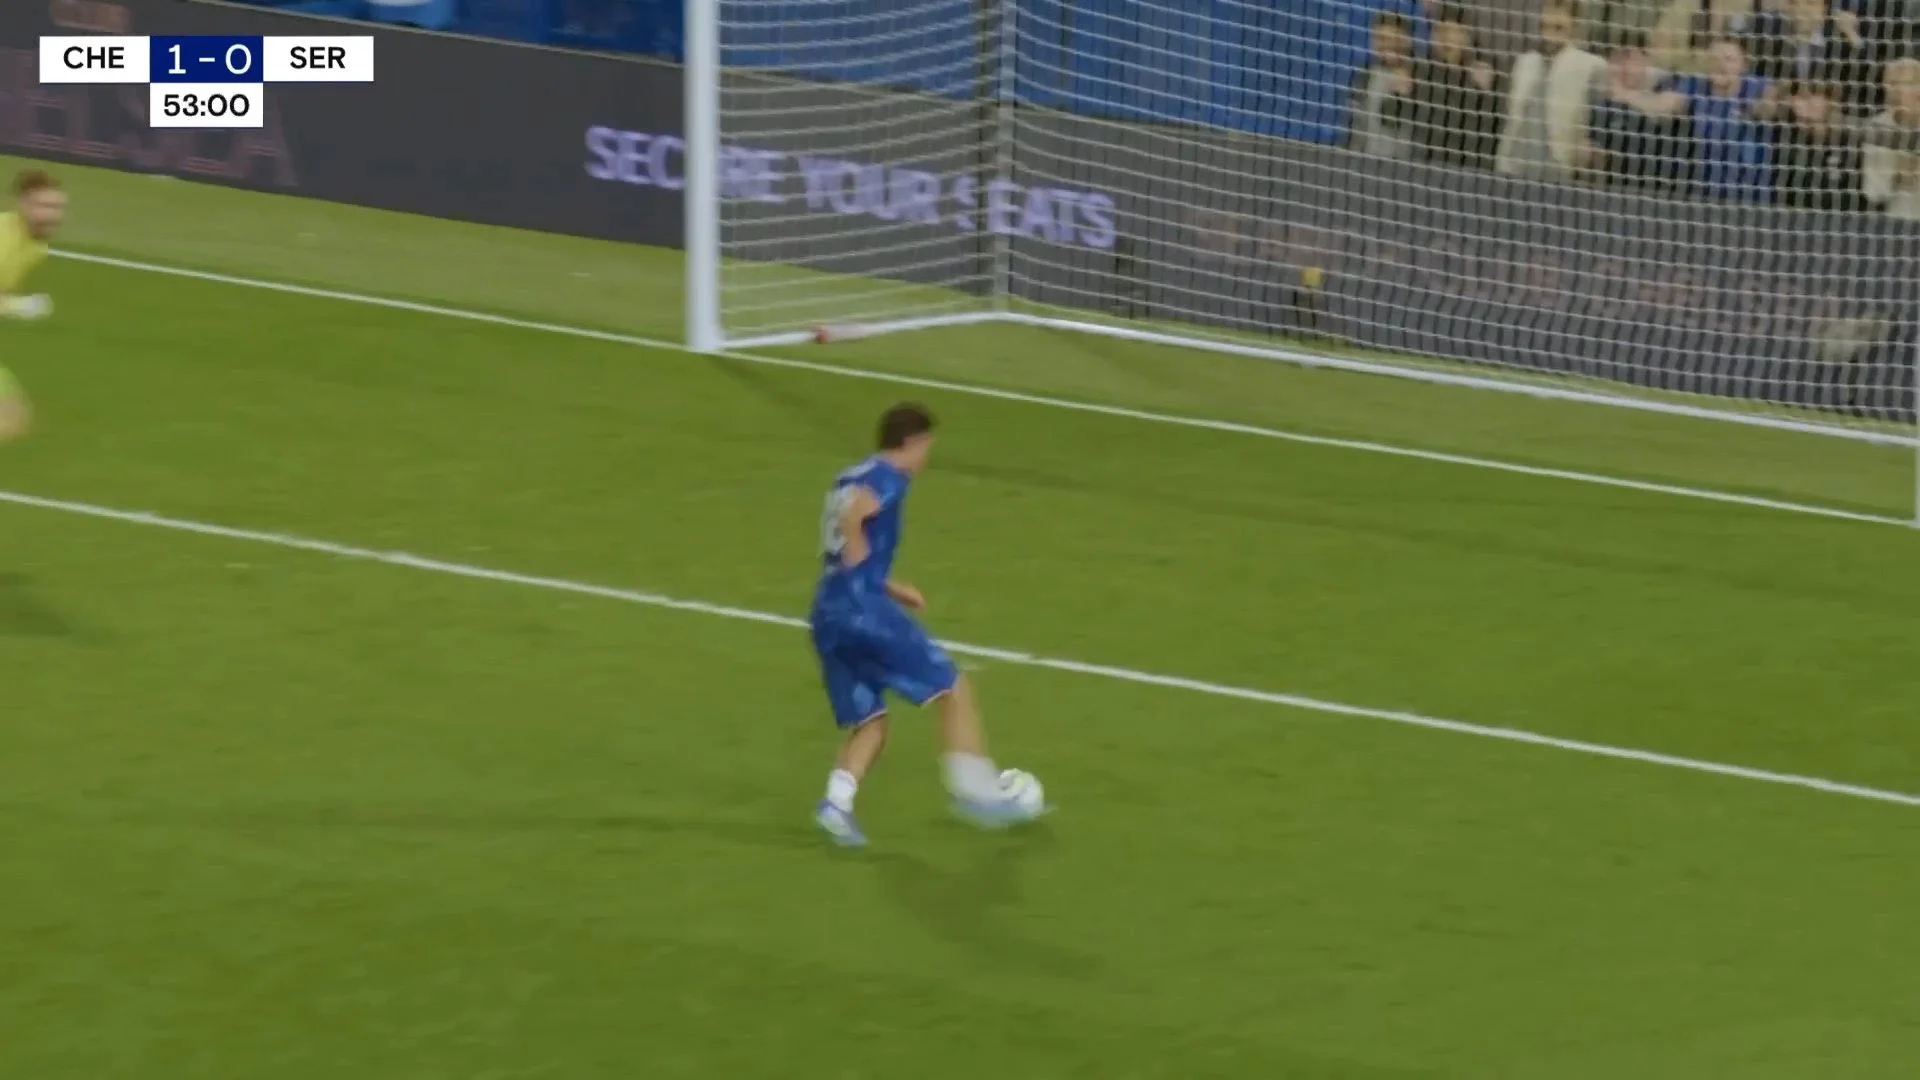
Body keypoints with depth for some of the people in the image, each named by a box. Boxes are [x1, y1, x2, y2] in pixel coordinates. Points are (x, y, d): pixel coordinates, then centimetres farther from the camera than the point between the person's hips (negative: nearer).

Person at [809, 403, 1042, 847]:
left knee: (868, 723, 13)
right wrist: (862, 573, -12)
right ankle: (976, 791, 3)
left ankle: (837, 801, -9)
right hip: (862, 607, -8)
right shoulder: (889, 478, -4)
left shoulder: (850, 478, 23)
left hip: (827, 617, 8)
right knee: (954, 689, 3)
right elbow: (852, 517, -25)